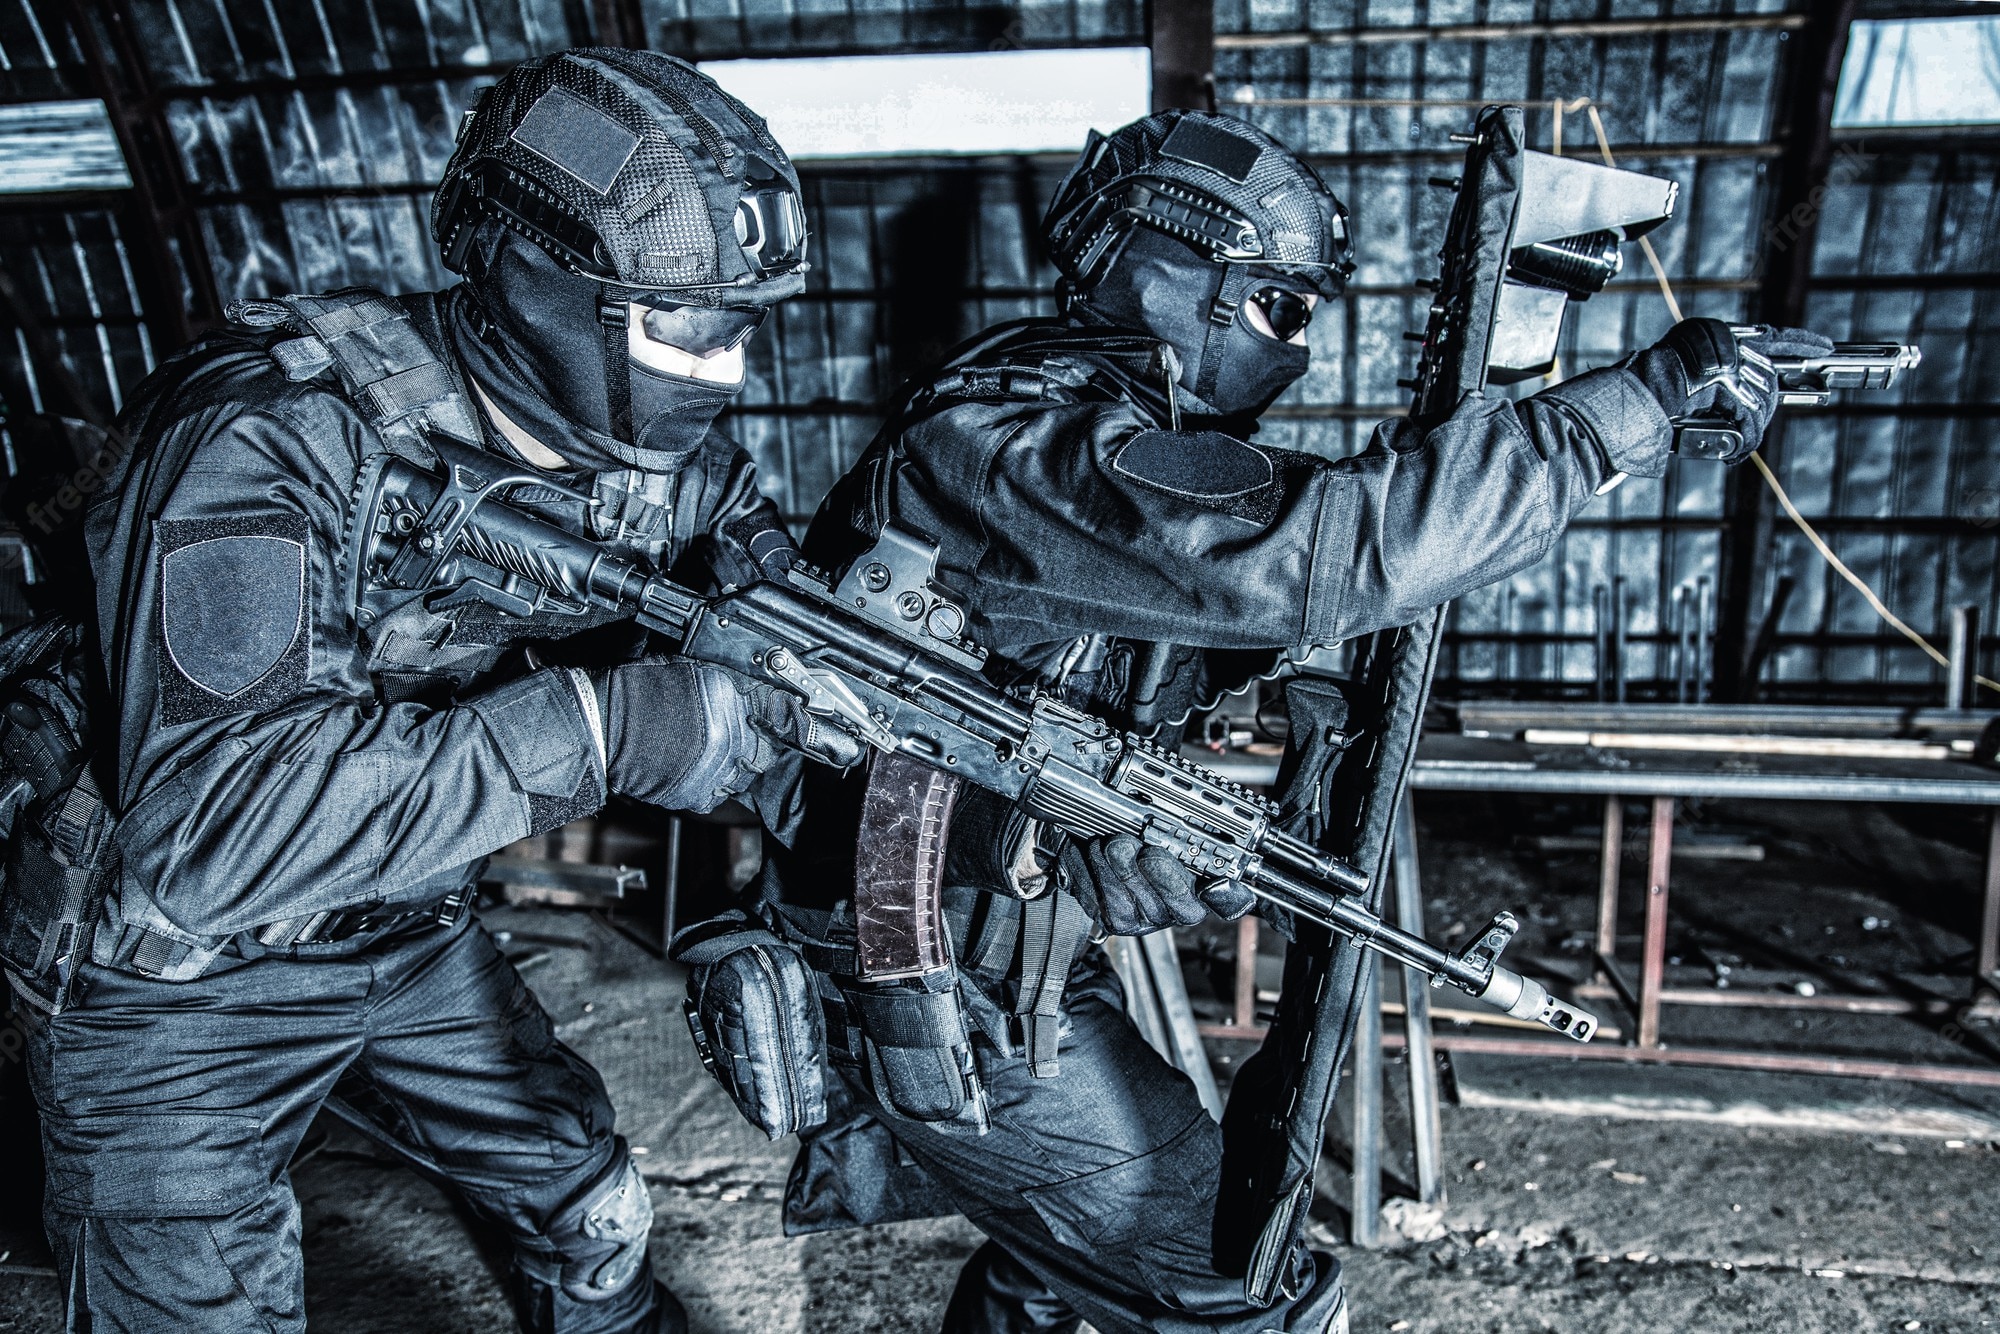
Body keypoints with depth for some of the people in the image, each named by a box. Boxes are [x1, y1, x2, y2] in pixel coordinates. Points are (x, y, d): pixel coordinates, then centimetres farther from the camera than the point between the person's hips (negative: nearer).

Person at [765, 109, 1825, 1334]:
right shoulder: (1014, 448, -26)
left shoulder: (1085, 417, 6)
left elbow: (1270, 568, 11)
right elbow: (1322, 556, -35)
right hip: (965, 1013, -10)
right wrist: (1645, 395, -28)